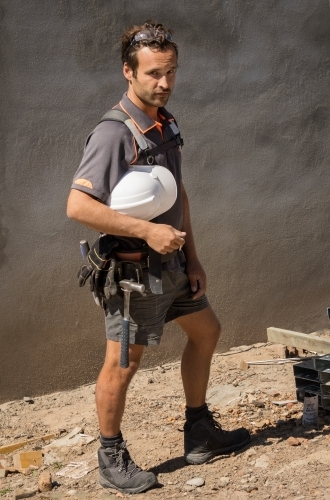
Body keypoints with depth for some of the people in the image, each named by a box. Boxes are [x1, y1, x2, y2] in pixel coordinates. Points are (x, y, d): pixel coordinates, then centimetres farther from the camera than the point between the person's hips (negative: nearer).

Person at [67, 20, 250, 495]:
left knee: (205, 330, 20)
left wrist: (191, 257, 11)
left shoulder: (166, 123, 6)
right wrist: (147, 230, -27)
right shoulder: (113, 133, -21)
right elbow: (78, 205, -28)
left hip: (170, 261, 9)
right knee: (123, 362, 0)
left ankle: (199, 433, 34)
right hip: (134, 268, -9)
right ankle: (112, 459, 18)